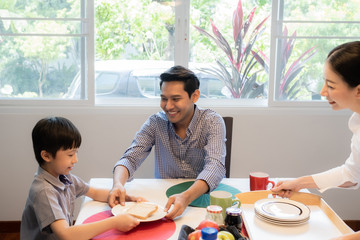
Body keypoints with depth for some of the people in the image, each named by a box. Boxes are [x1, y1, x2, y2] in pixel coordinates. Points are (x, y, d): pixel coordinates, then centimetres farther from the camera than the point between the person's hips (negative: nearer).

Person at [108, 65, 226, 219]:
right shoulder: (155, 123, -1)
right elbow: (131, 158, -7)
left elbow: (215, 166, -24)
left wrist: (186, 197, -42)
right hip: (163, 199, 2)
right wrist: (118, 184, -31)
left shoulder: (212, 122, -10)